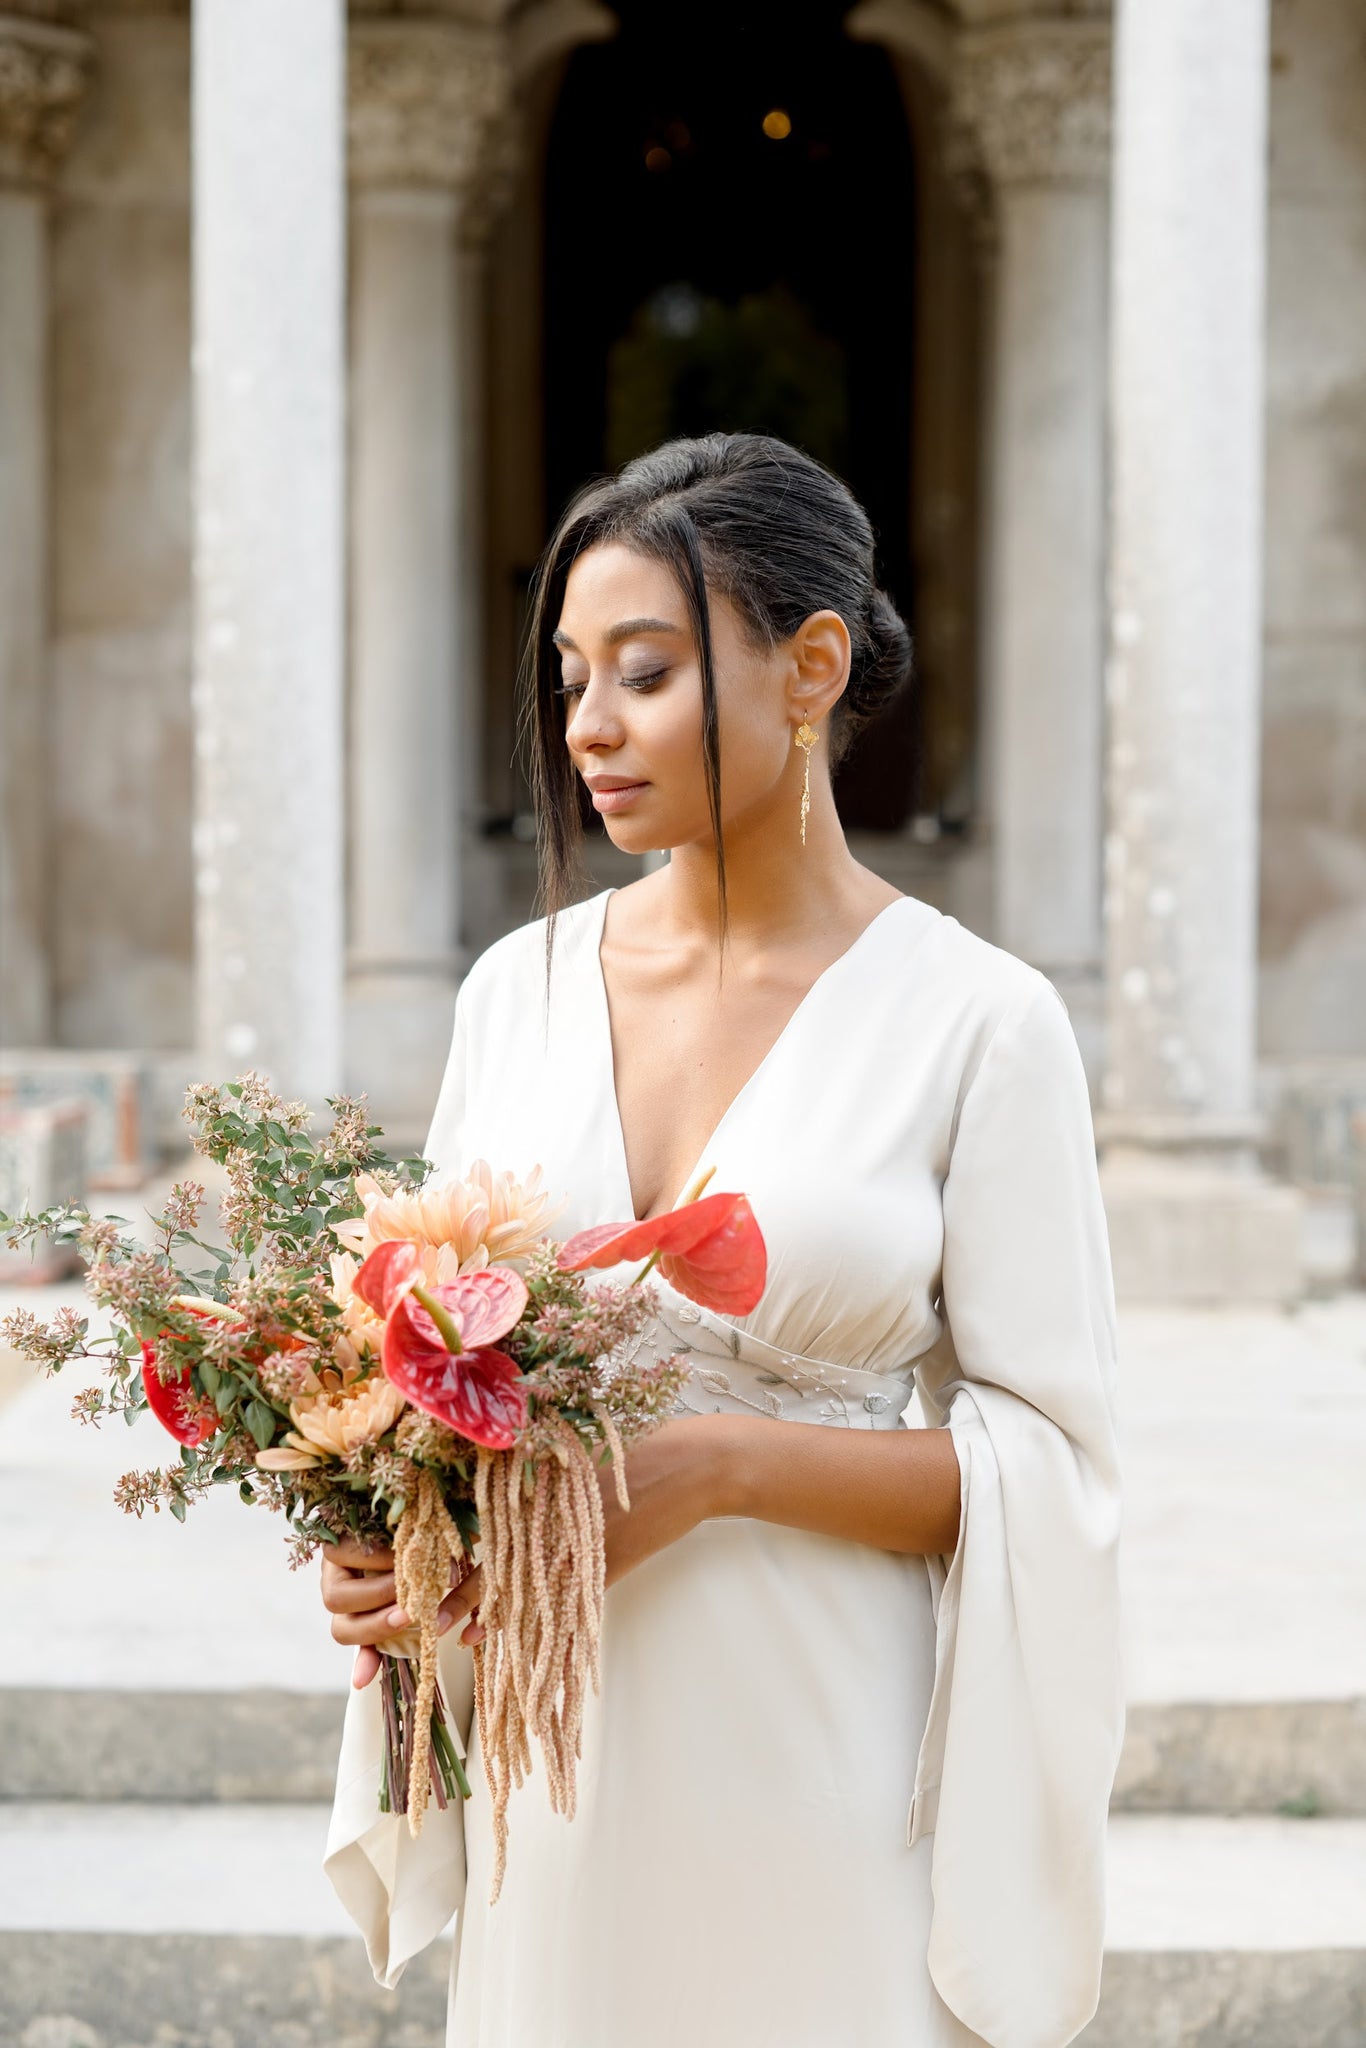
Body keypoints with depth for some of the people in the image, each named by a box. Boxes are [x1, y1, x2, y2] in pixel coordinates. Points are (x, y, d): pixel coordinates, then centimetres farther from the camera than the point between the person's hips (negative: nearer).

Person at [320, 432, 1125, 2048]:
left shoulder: (975, 1021, -8)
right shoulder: (520, 989, 5)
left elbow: (1047, 1460, -8)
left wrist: (714, 1462, -19)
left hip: (830, 1784, -4)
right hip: (559, 1772, 4)